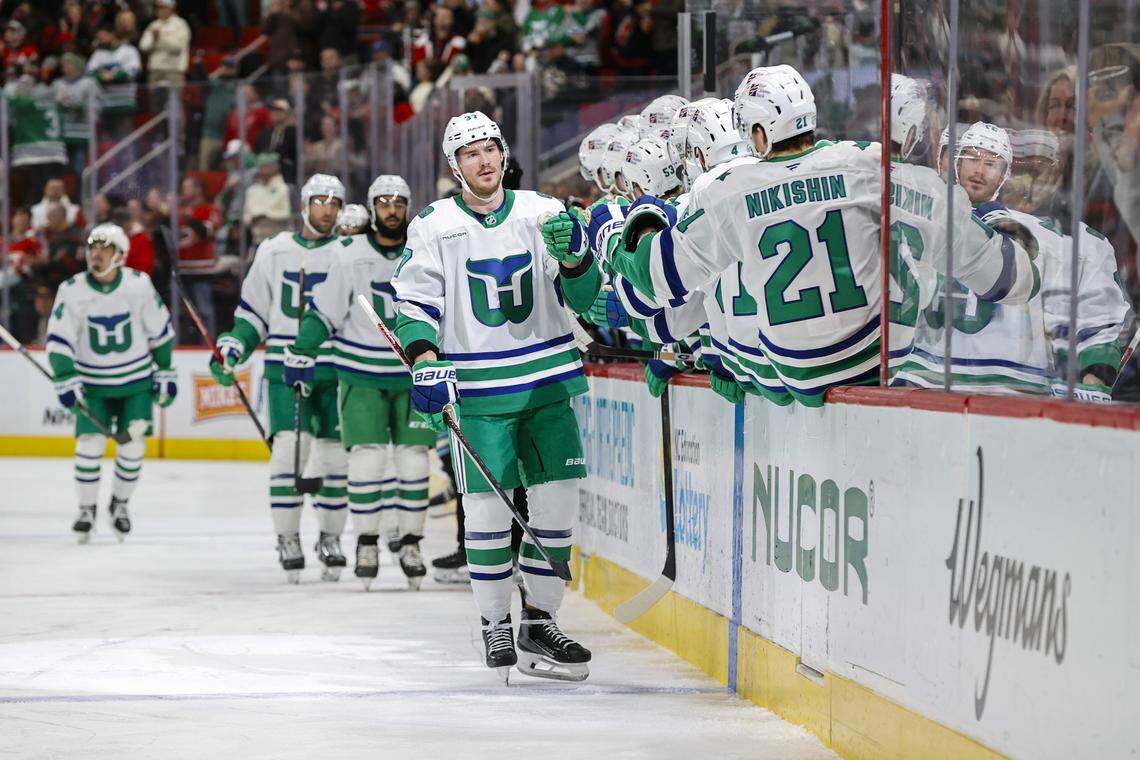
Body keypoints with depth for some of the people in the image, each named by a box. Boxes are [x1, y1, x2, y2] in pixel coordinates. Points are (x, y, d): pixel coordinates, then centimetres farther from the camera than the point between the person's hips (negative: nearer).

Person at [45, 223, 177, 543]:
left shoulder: (139, 285, -11)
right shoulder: (72, 291, -12)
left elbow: (160, 331, 1)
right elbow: (58, 340, -10)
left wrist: (165, 373, 4)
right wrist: (65, 380, -20)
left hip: (136, 383, 0)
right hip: (92, 383, 0)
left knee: (133, 445, -3)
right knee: (90, 443, -11)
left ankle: (120, 503, 19)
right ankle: (86, 509, 5)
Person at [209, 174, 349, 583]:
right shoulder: (274, 251, 6)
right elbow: (253, 311, 13)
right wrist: (232, 349, 0)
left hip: (335, 370, 0)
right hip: (285, 368, 0)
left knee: (335, 455, 4)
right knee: (288, 450, -12)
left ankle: (330, 539, 19)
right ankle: (288, 541, -3)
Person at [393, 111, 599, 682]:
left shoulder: (543, 213, 5)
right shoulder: (434, 226, -1)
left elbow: (582, 297, 6)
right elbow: (415, 304, 0)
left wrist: (575, 258, -15)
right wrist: (425, 363, -14)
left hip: (547, 380, 3)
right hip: (477, 389, -3)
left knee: (557, 501, 0)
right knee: (487, 507, -6)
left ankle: (539, 624, 11)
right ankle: (495, 626, 9)